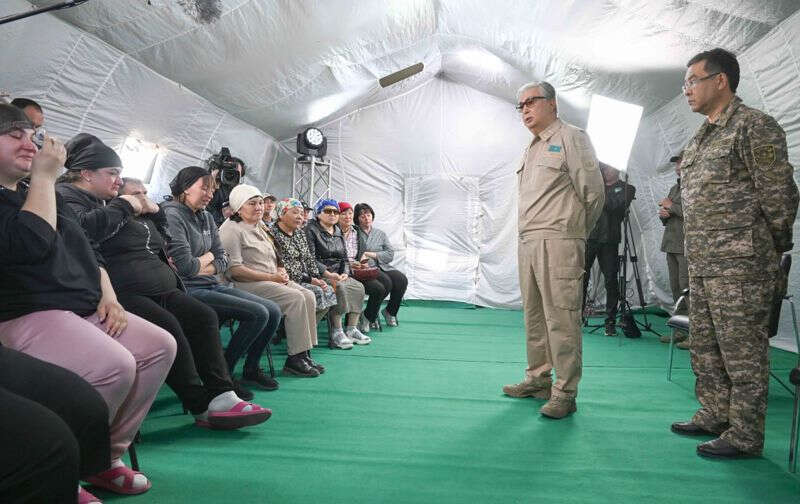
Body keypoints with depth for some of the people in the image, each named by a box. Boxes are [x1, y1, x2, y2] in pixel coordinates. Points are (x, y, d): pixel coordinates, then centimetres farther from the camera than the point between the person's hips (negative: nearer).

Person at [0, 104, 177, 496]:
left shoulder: (48, 196, 23)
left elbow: (88, 252, 23)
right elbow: (33, 244, -22)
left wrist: (108, 297, 7)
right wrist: (44, 176, -13)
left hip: (84, 309, 9)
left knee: (160, 345, -9)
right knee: (115, 365, -31)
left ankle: (105, 458, -1)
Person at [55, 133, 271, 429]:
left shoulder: (112, 201, 27)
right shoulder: (67, 195, 2)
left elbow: (162, 241, 32)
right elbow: (85, 228, -24)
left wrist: (154, 212, 14)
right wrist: (124, 206, -10)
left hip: (159, 288, 9)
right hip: (120, 291, -9)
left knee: (203, 316, -8)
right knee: (166, 325, -29)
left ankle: (222, 396, -12)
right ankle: (203, 407, -19)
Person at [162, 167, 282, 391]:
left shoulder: (206, 217, 15)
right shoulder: (173, 216, -10)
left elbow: (223, 260, 10)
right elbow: (185, 266, -18)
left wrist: (198, 264, -8)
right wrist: (208, 258, 0)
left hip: (212, 285, 8)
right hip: (191, 290, -8)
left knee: (273, 311, -2)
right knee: (258, 314, -20)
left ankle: (251, 369, 14)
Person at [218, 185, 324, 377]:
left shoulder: (260, 226, 21)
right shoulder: (232, 229, -9)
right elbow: (234, 270, -18)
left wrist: (281, 271, 5)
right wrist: (271, 277, -17)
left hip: (271, 280, 9)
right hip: (247, 285, -9)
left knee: (308, 296, -10)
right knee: (295, 298, -25)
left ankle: (304, 354, -9)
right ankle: (294, 359, -19)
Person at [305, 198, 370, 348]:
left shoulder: (338, 233, 19)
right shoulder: (311, 229, -3)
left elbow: (344, 258, 16)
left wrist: (345, 273, -5)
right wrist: (327, 274, -24)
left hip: (338, 275, 7)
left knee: (359, 287, -16)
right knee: (339, 288, -32)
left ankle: (351, 328, -11)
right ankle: (336, 333, -28)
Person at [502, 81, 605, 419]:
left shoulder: (571, 138, 0)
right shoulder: (531, 149, 24)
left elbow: (593, 192, -4)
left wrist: (574, 232, 5)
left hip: (557, 242, -8)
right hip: (527, 241, 8)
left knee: (560, 318, -8)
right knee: (534, 315, 12)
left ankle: (565, 392, -1)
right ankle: (538, 379, 23)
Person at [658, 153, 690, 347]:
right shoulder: (674, 188, 23)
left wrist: (671, 206, -8)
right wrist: (663, 214, 3)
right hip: (672, 243, 9)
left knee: (688, 288, -12)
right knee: (676, 289, 10)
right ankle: (680, 331, 17)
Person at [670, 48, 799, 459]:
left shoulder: (754, 126, -8)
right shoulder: (699, 139, 18)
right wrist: (697, 255, 17)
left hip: (740, 265, -9)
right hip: (701, 264, 9)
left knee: (742, 351, -1)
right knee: (705, 348, 16)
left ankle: (745, 436, 9)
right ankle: (713, 416, 29)